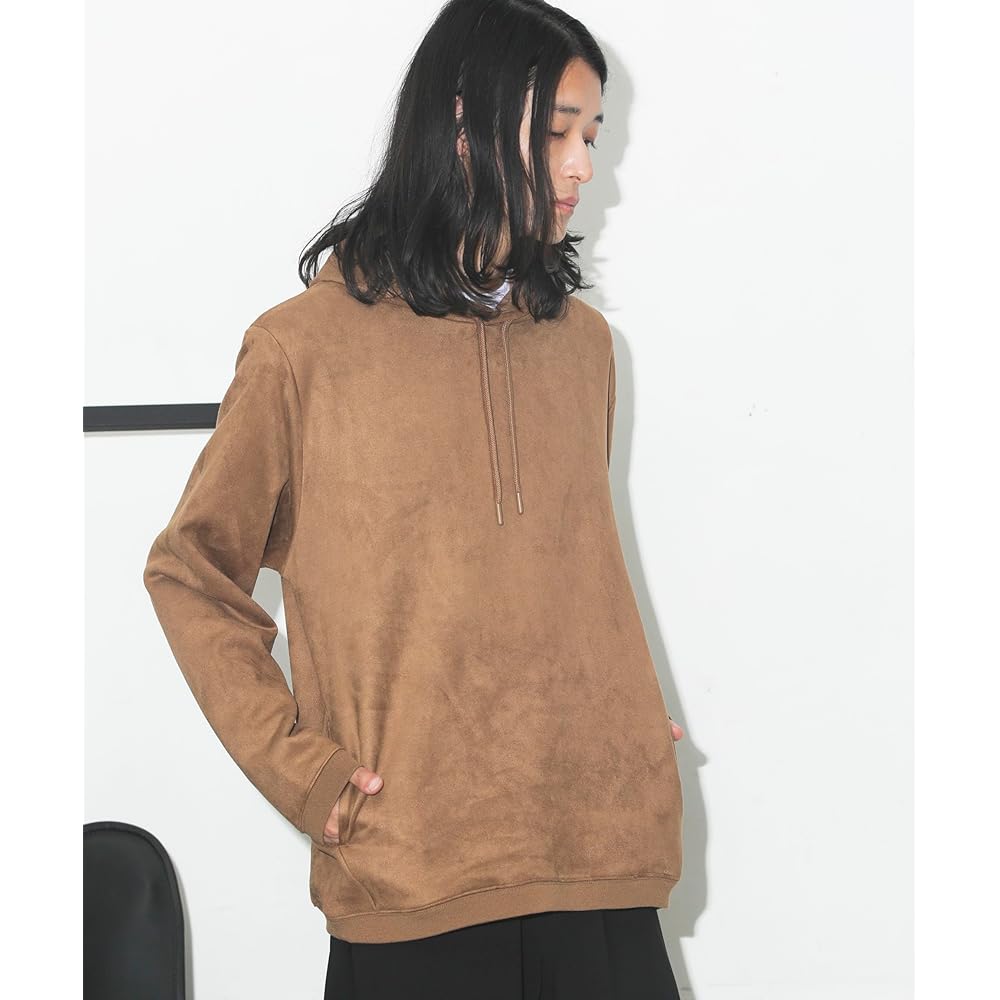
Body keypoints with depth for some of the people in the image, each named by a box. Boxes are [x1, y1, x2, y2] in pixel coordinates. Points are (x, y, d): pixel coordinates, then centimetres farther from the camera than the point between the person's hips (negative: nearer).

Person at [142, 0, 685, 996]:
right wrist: (297, 767, -6)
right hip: (411, 871, -4)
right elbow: (188, 572, 3)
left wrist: (636, 721, 10)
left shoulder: (582, 340, 11)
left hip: (599, 856, 4)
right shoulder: (306, 345, -4)